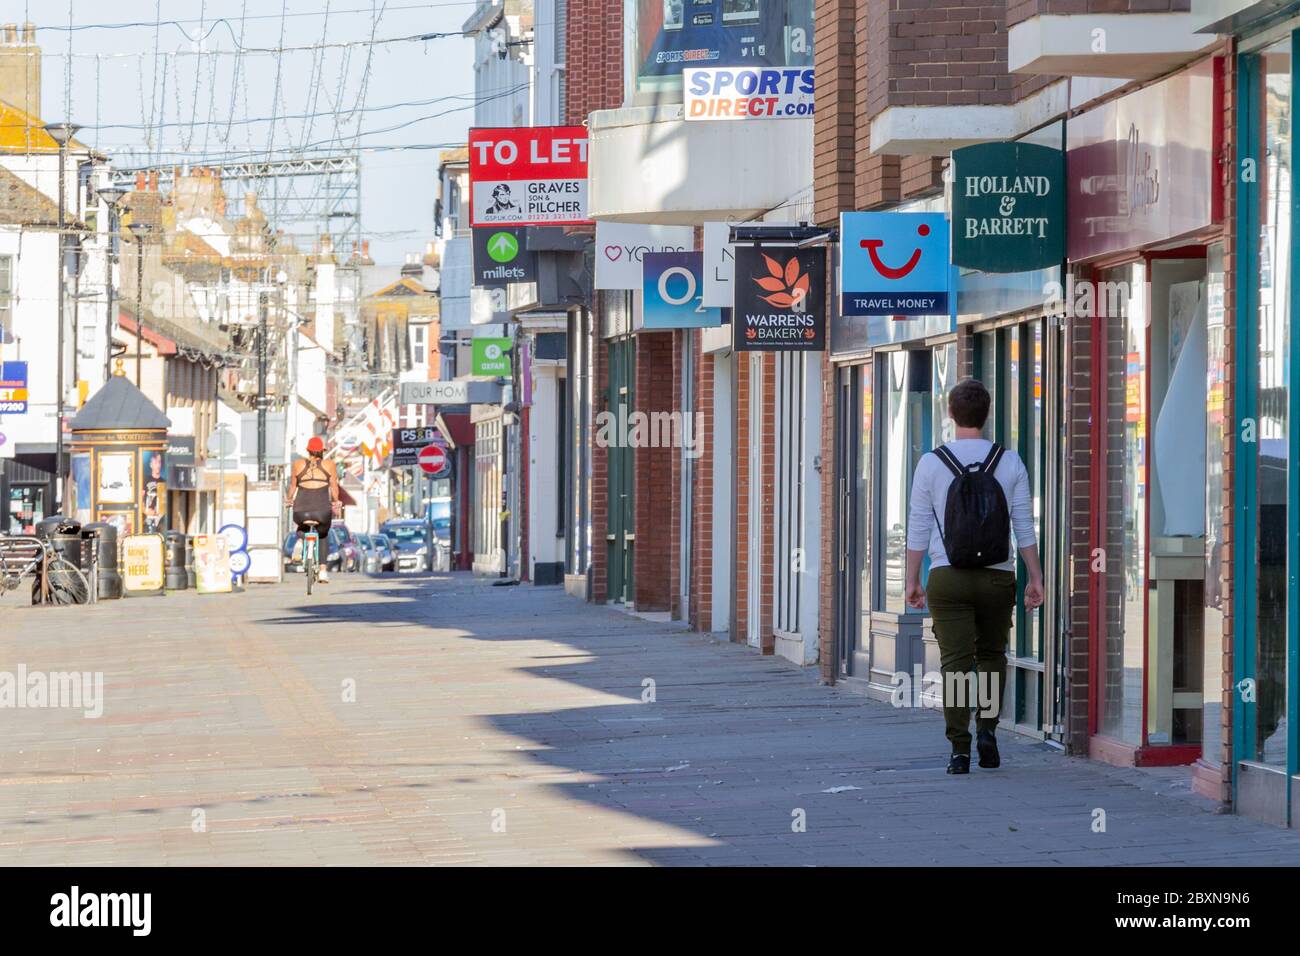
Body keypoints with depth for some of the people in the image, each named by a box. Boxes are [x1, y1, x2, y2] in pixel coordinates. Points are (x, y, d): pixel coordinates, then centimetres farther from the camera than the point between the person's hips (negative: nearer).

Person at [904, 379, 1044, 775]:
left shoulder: (931, 463, -1)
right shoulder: (1010, 462, 1)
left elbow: (918, 529, 1)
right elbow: (1024, 526, 2)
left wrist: (913, 580, 9)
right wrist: (1035, 578, 9)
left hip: (948, 578, -1)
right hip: (998, 575, 1)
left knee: (955, 664, -1)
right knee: (992, 655, 19)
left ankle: (960, 750, -6)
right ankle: (988, 727, 4)